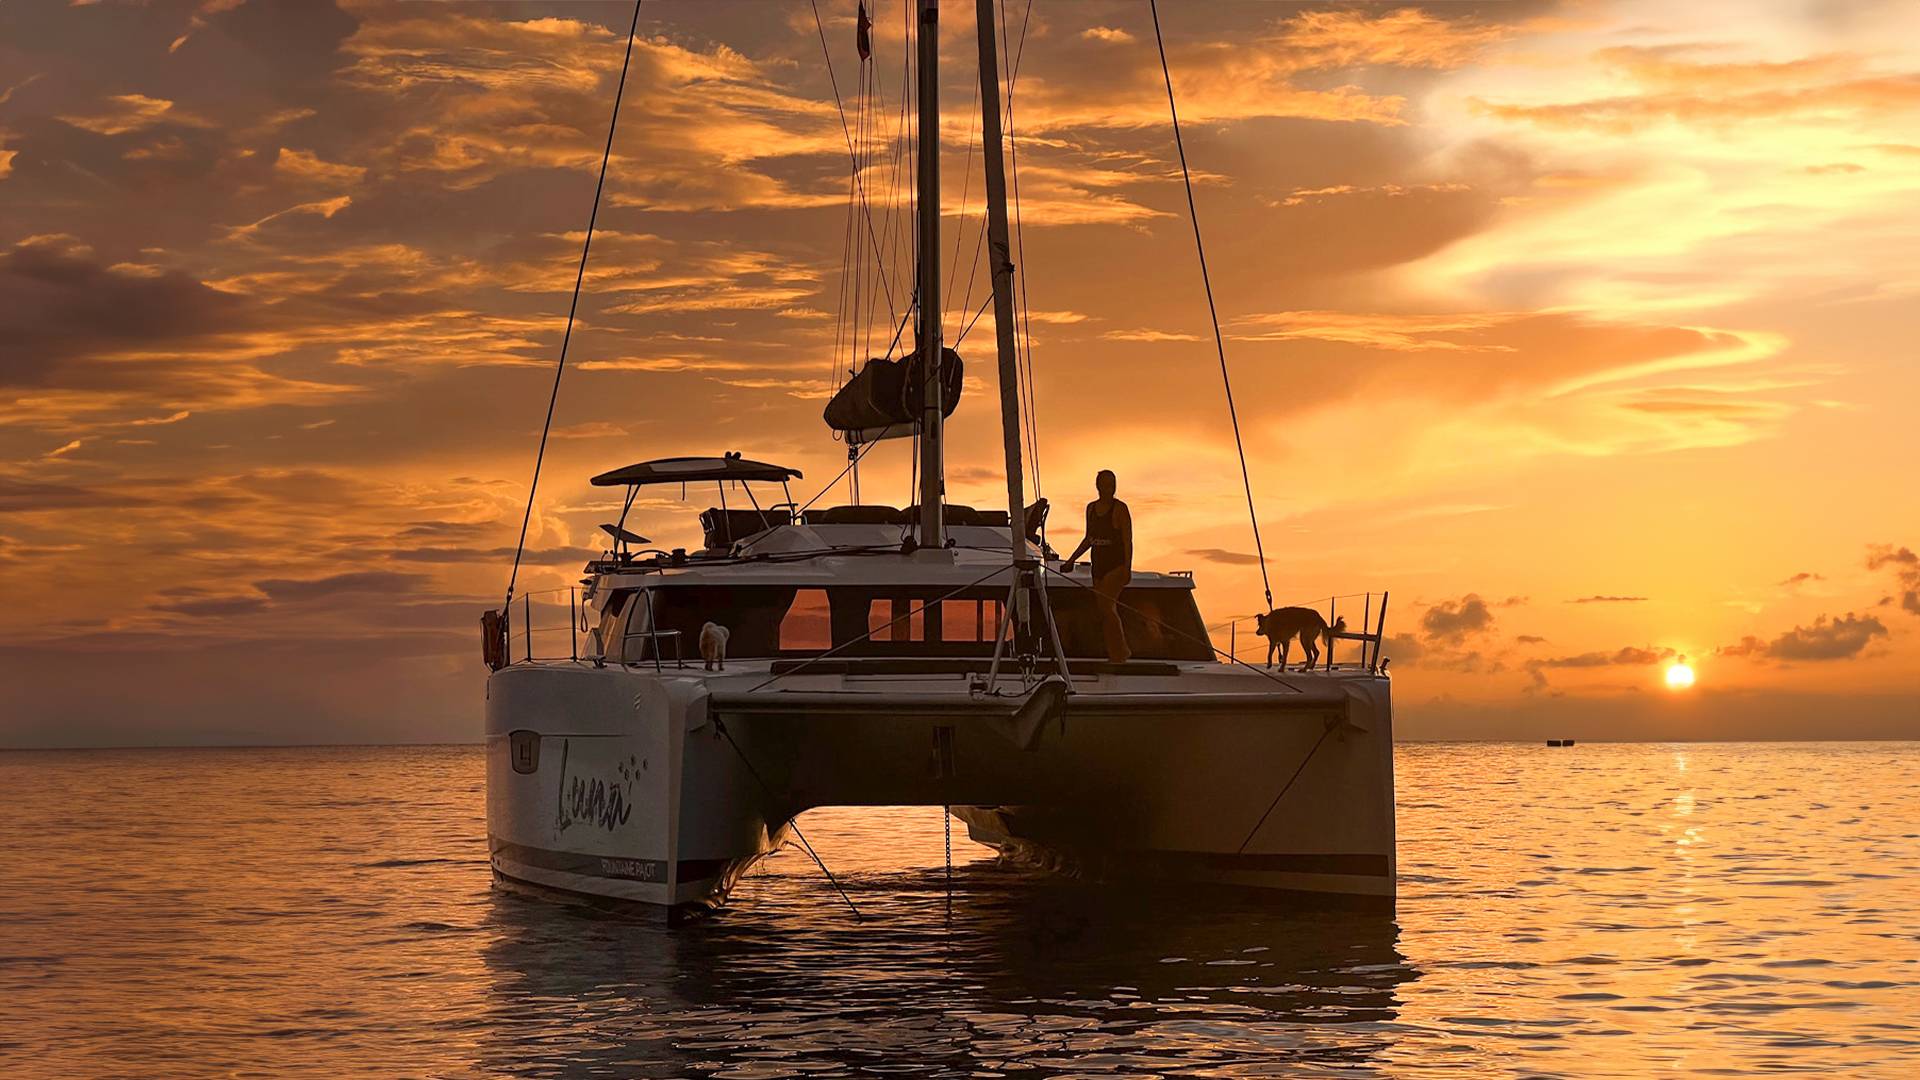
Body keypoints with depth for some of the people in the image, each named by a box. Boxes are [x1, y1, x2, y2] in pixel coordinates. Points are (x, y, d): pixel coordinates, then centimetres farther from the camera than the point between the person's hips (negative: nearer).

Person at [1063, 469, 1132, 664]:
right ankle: (1119, 655, 14)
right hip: (1099, 566, 7)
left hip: (1117, 566, -7)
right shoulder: (1091, 508, 10)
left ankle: (1121, 652, -9)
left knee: (1106, 605, -19)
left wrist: (1127, 568, -19)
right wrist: (1072, 559, 13)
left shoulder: (1120, 508, -8)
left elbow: (1128, 541, -11)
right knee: (1107, 612, 7)